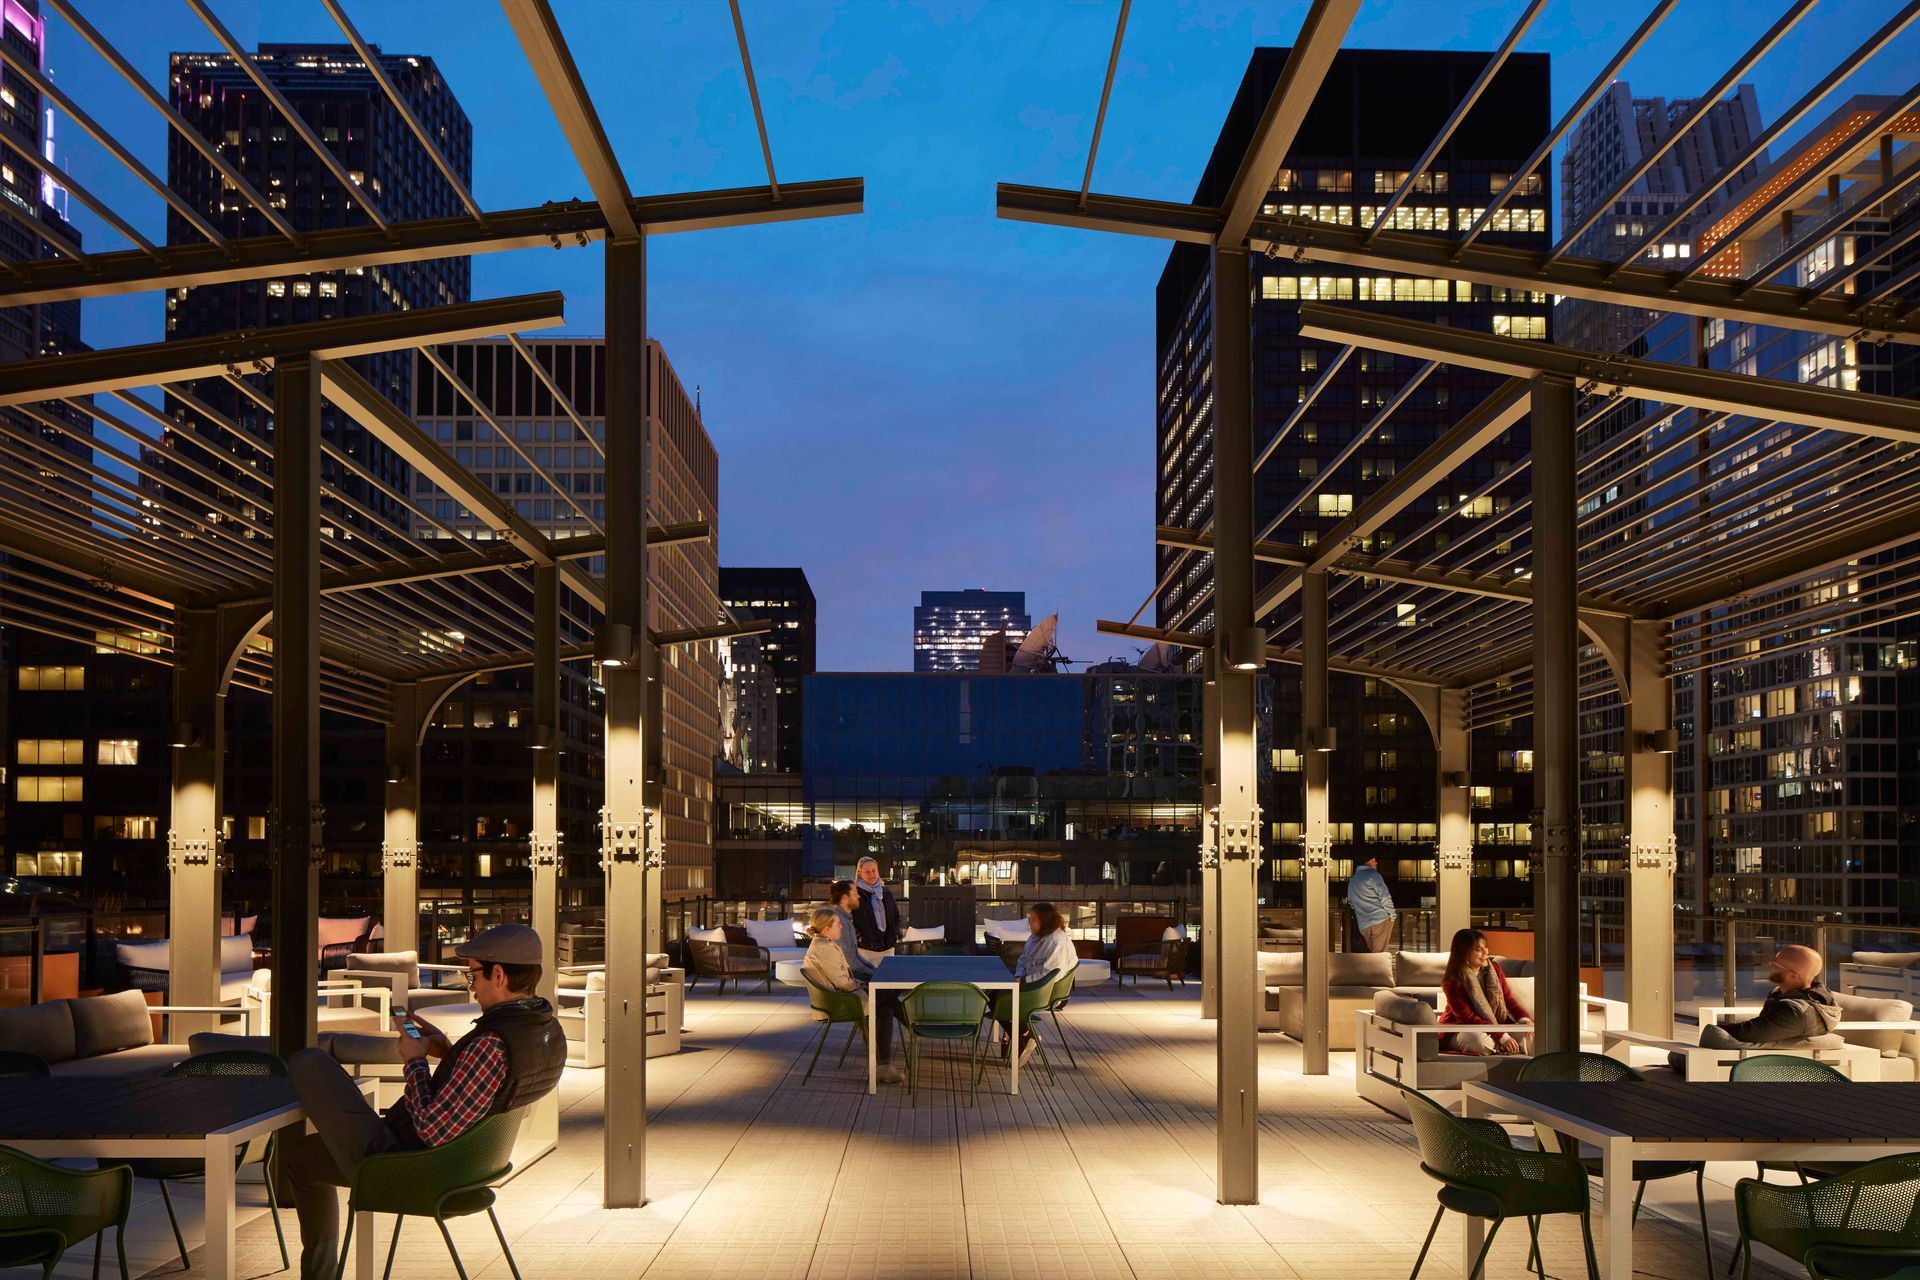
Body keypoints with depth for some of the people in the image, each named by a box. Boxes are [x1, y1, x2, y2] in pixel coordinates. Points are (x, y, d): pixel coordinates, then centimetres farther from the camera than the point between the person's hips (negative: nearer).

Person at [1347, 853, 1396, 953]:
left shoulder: (1352, 881, 21)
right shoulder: (1372, 875, -3)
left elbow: (1351, 903, 25)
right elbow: (1385, 897, -8)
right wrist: (1392, 915, 1)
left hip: (1364, 925, 7)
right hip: (1381, 920, -7)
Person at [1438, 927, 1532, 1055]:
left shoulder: (1493, 969, 1)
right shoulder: (1453, 982, -18)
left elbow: (1508, 998, 4)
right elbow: (1468, 1017, -22)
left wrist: (1525, 1019, -18)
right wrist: (1501, 1036, -30)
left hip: (1495, 1024, 6)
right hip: (1458, 1030, -5)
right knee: (1481, 1040, -37)